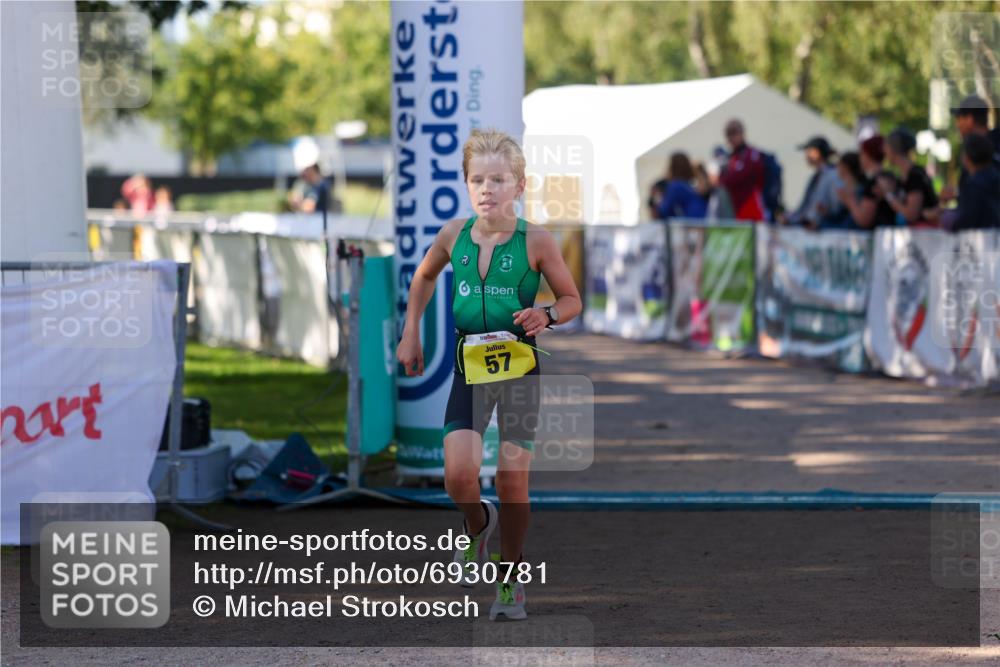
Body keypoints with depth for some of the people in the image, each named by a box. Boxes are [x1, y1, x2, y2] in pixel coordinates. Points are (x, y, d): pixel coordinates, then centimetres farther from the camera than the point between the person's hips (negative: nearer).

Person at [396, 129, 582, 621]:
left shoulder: (535, 241, -10)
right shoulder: (454, 235, -2)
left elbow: (572, 300, 1)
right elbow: (424, 278, 20)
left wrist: (547, 315, -20)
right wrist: (410, 335, 16)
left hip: (519, 364, -2)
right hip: (469, 364, 2)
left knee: (512, 478, -1)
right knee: (458, 475, -12)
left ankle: (510, 577, 18)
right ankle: (479, 525, 23)